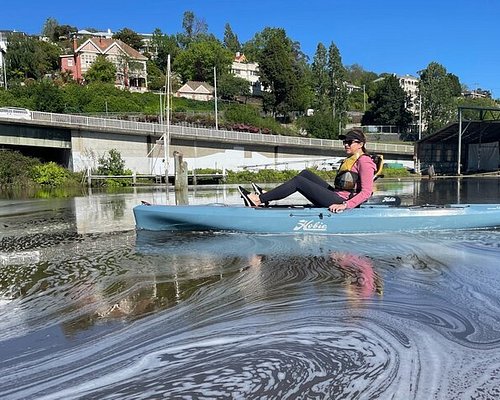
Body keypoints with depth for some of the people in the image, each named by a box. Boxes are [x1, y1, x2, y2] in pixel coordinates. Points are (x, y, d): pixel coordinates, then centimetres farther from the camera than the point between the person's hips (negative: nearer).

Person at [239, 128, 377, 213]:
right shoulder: (350, 160, 21)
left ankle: (258, 200, -12)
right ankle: (267, 196, -2)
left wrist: (345, 205, -26)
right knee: (306, 174, 4)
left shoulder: (364, 162, -9)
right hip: (336, 196, 9)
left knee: (299, 181, -13)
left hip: (341, 201, -9)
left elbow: (366, 192, -19)